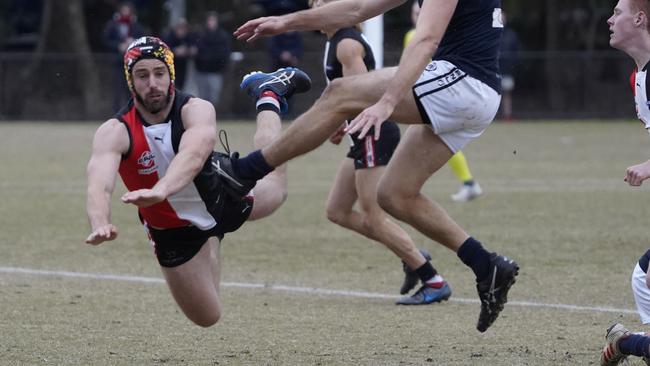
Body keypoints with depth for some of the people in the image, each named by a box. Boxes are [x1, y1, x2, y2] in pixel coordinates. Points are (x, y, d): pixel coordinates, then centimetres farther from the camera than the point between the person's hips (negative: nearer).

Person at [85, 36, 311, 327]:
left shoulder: (196, 110, -32)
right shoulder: (115, 132, -32)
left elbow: (193, 155, -53)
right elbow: (99, 186, -49)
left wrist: (160, 191, -74)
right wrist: (100, 225, -72)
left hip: (219, 193, 1)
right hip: (175, 234, -1)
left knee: (274, 187, 30)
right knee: (207, 317, 12)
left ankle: (269, 100, 53)